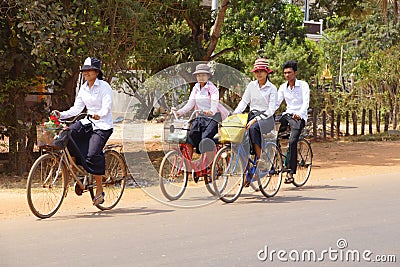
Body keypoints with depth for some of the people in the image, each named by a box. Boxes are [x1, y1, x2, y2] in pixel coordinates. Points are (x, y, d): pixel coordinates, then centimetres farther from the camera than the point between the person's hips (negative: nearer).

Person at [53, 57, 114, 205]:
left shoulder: (104, 86, -9)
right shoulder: (83, 88, 9)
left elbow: (106, 108, -21)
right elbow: (77, 108, 5)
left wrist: (99, 115, -42)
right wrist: (61, 114, -10)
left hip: (103, 125, -6)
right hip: (88, 122, 7)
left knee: (92, 155, -21)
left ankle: (99, 191, -11)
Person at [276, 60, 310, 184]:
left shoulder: (303, 85, -5)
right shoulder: (283, 87, 10)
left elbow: (306, 102, -17)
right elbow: (276, 103, 6)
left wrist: (299, 114, -36)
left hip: (299, 117, -5)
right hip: (287, 115, 5)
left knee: (292, 141, -25)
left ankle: (290, 172, -24)